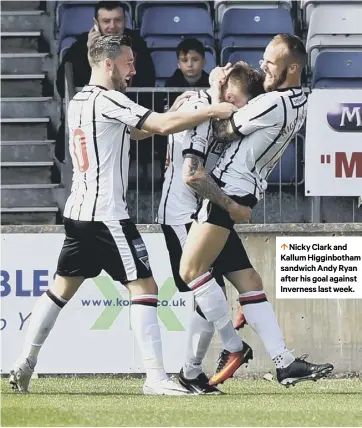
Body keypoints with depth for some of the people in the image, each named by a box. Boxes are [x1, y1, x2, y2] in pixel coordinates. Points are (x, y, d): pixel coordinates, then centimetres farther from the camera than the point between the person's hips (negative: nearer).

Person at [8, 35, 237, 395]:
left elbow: (136, 131, 24)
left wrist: (177, 113, 13)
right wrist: (212, 111, -13)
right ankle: (155, 377, -13)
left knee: (62, 288, 14)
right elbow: (163, 125, -21)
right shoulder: (107, 101, -13)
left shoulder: (78, 103, 16)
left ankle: (24, 364, 12)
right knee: (144, 288, -8)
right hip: (107, 215, -9)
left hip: (77, 213, 9)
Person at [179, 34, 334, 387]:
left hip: (227, 191, -10)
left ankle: (233, 347, -7)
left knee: (191, 269, -12)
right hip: (245, 193, 10)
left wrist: (217, 93, 9)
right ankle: (283, 362, 0)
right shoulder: (298, 102, 12)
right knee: (247, 281, 7)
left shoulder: (274, 104, -18)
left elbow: (223, 130, -4)